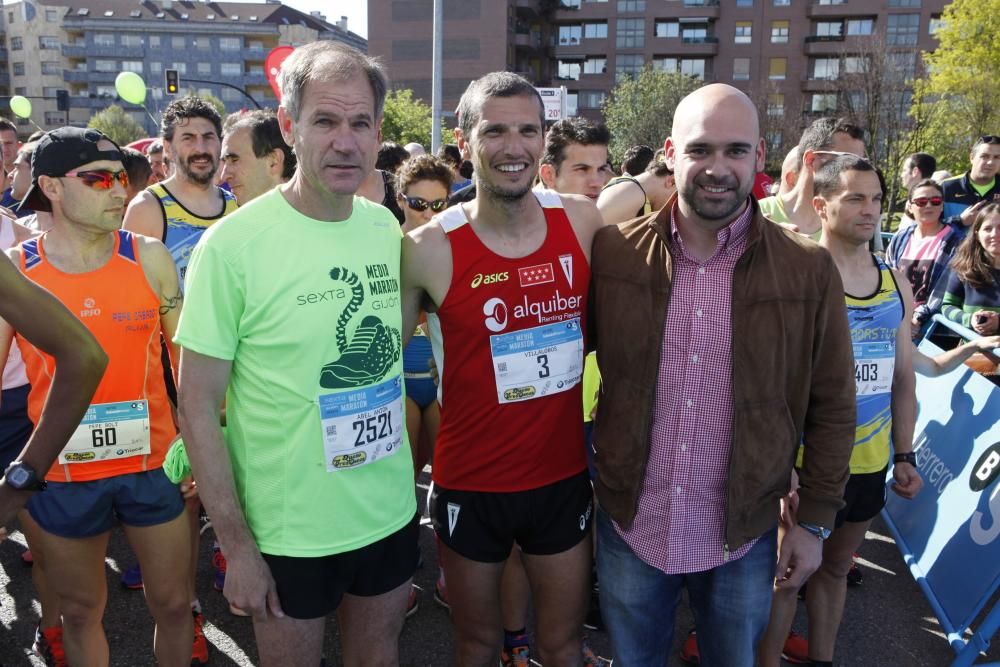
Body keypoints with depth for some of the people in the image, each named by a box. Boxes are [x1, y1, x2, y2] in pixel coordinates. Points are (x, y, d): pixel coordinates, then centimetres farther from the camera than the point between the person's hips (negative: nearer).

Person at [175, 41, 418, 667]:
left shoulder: (388, 228, -2)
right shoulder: (233, 244, -17)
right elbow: (198, 408, -13)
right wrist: (236, 544, -13)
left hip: (391, 514, 4)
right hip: (288, 532, -4)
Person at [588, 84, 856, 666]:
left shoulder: (810, 270, -10)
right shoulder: (612, 252, -9)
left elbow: (832, 408, -1)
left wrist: (815, 521, 1)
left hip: (745, 536, 0)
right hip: (630, 526, 1)